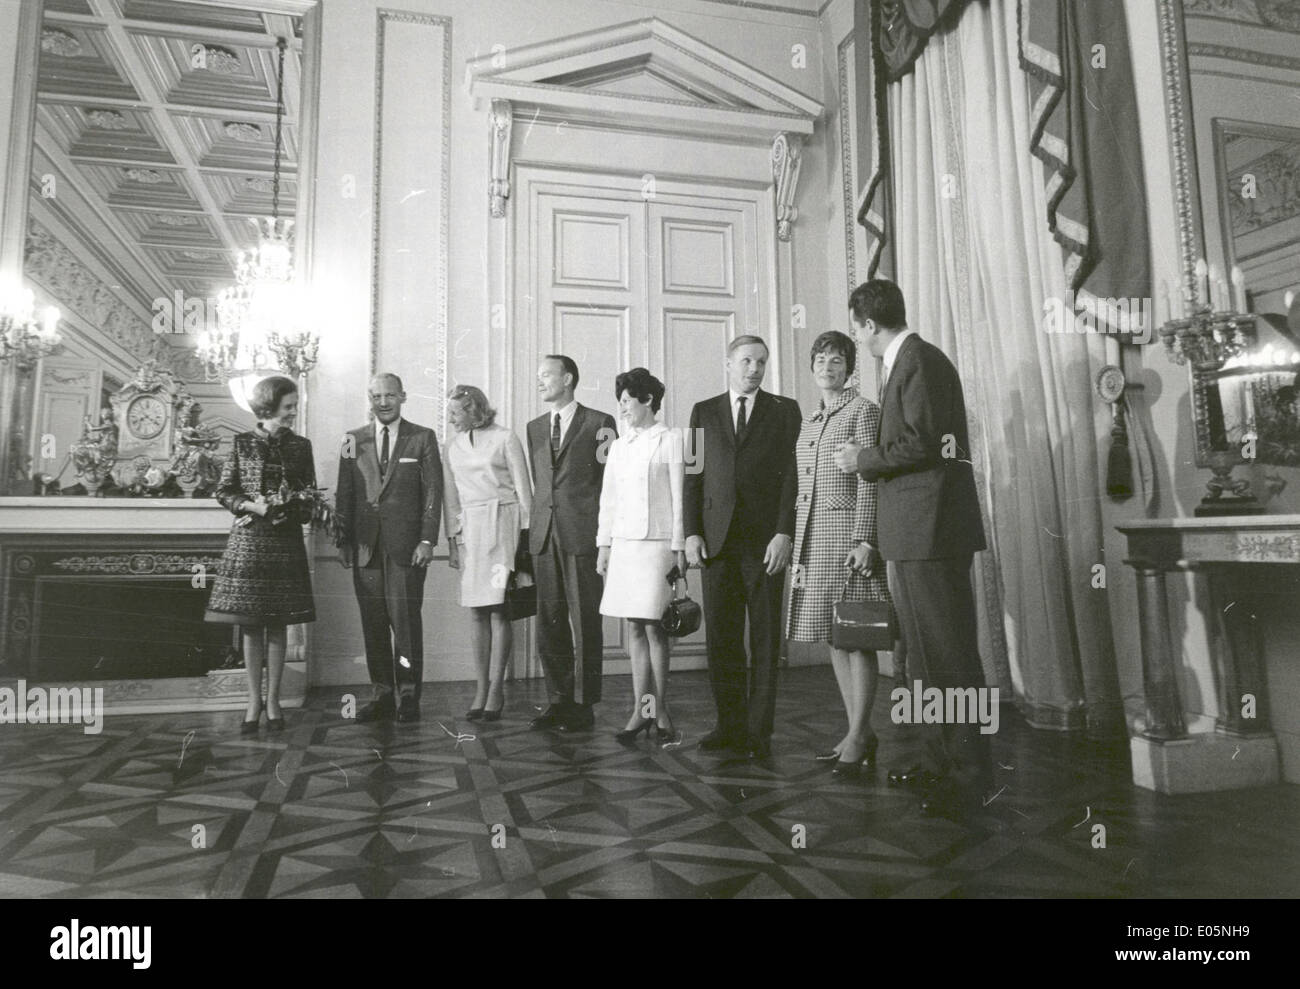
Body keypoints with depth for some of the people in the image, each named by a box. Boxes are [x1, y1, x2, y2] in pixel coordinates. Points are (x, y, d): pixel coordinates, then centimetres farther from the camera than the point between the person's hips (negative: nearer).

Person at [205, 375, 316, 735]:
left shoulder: (300, 446, 7)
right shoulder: (243, 443, 3)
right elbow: (223, 491, 3)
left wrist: (293, 513, -9)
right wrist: (253, 506, -13)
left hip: (286, 542, 1)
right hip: (248, 541, -1)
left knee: (278, 626, 4)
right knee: (250, 626, 3)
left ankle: (273, 702, 14)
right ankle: (254, 703, 12)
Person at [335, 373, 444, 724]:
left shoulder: (423, 438, 4)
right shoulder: (354, 440, 12)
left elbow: (433, 492, 0)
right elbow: (344, 494, 11)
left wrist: (427, 540, -7)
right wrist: (343, 540, 4)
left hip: (406, 543, -3)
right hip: (365, 543, 3)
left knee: (405, 618, -3)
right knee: (373, 622, 5)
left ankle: (408, 695, 7)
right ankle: (383, 694, 15)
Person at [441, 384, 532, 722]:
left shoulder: (505, 439, -1)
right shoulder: (453, 447, 14)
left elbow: (523, 489, 0)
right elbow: (450, 497, 15)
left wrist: (526, 533, -4)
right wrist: (452, 540, 10)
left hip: (502, 524, -4)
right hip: (469, 529, 5)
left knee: (498, 610, -6)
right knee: (476, 612, 3)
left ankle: (496, 687, 2)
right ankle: (481, 688, 9)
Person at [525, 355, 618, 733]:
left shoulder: (599, 423, 1)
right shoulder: (534, 428, 17)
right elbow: (537, 484, 17)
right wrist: (534, 529, 9)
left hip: (582, 535, -5)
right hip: (544, 536, 5)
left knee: (585, 623, 0)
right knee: (549, 623, 8)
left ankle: (584, 705, 9)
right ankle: (559, 699, 19)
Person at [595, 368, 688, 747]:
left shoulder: (670, 440, 0)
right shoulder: (618, 446, 15)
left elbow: (679, 497, -3)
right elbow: (608, 499, 16)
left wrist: (679, 546, -7)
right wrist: (603, 545, 11)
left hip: (657, 543, -5)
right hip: (623, 542, 5)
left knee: (653, 628, -4)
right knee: (634, 629, 6)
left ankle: (659, 711, 7)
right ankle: (641, 710, 12)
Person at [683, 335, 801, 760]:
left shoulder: (784, 410, 7)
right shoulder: (704, 411, 13)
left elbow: (792, 475, 0)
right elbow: (693, 475, 9)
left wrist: (784, 533, -10)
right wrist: (691, 532, 0)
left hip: (765, 540, -2)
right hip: (717, 539, 2)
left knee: (765, 640, 2)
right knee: (720, 637, 5)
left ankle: (759, 730, 11)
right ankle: (731, 724, 16)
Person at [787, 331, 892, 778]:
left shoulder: (864, 411, -2)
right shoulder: (809, 420, 18)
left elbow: (869, 481, -10)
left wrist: (863, 540, -17)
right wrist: (795, 541, 13)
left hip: (847, 531, -7)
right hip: (812, 535, 7)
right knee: (834, 638, 9)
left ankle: (858, 735, 6)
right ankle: (858, 732, 19)